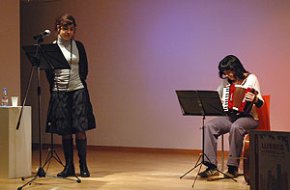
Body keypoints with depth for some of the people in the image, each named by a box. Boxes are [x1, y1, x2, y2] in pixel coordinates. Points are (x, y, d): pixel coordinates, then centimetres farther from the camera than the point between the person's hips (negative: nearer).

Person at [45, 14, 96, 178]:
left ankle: (83, 166, 2)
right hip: (59, 92, 0)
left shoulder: (78, 46, 5)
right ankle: (69, 167, 11)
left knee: (80, 129, -5)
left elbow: (84, 69, 10)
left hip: (78, 91, 0)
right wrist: (54, 86, 2)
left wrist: (79, 83, 5)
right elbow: (48, 72, 7)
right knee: (65, 132, 3)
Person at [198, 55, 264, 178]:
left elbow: (260, 103, -8)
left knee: (235, 127, -38)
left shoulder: (251, 78, -2)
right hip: (230, 116, 5)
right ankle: (211, 166, -25)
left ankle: (233, 167, -30)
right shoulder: (226, 81, 13)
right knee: (209, 126, -21)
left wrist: (255, 100, -33)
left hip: (248, 117, -5)